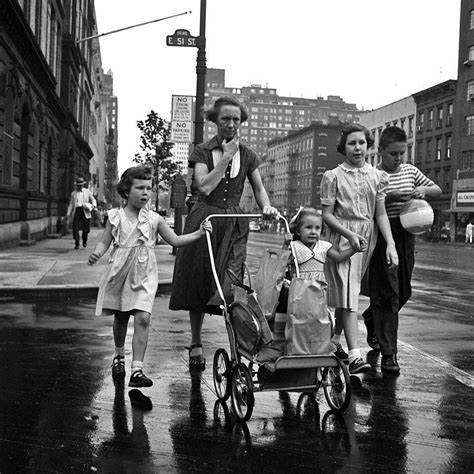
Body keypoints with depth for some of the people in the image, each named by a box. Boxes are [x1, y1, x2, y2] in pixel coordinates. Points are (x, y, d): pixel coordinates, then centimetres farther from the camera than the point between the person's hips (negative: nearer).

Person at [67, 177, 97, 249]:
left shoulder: (87, 192, 15)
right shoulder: (73, 193, 16)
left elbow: (93, 200, 14)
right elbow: (71, 204, 14)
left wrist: (93, 205, -9)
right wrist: (68, 213, 4)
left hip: (85, 211, 0)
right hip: (77, 211, 0)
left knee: (86, 228, 0)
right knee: (75, 228, -12)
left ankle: (84, 241, 25)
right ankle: (77, 243, -6)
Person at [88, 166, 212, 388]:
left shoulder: (154, 219, 1)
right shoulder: (116, 216, 0)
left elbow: (175, 240, 4)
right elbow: (105, 241, 2)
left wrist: (199, 233, -7)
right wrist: (96, 253, -19)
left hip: (144, 276, 0)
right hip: (120, 273, 1)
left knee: (143, 318, -15)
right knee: (120, 318, 15)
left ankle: (137, 369, -12)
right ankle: (119, 355, 42)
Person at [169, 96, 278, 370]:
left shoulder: (247, 155, 10)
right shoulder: (203, 152, 2)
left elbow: (259, 188, 13)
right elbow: (204, 186, -13)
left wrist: (266, 206, -8)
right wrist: (227, 156, -11)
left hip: (234, 225, 1)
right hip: (204, 221, -1)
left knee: (229, 287, -15)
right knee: (198, 284, 7)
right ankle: (196, 345, 22)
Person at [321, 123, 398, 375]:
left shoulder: (377, 176, 8)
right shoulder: (333, 176, -2)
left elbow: (381, 213, 5)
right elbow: (326, 214, -4)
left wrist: (390, 244, -6)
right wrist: (350, 235, -16)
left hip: (367, 238, 4)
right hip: (341, 238, -4)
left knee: (349, 291, 12)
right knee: (347, 294, -11)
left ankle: (335, 339, 31)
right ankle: (354, 355, -16)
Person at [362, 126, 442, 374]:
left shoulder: (410, 170, 11)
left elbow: (438, 190, 17)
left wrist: (424, 190, -4)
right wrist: (390, 197, -23)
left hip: (406, 235, 6)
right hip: (383, 235, -6)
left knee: (403, 292, 14)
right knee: (387, 293, -6)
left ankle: (371, 317, 43)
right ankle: (388, 353, -1)